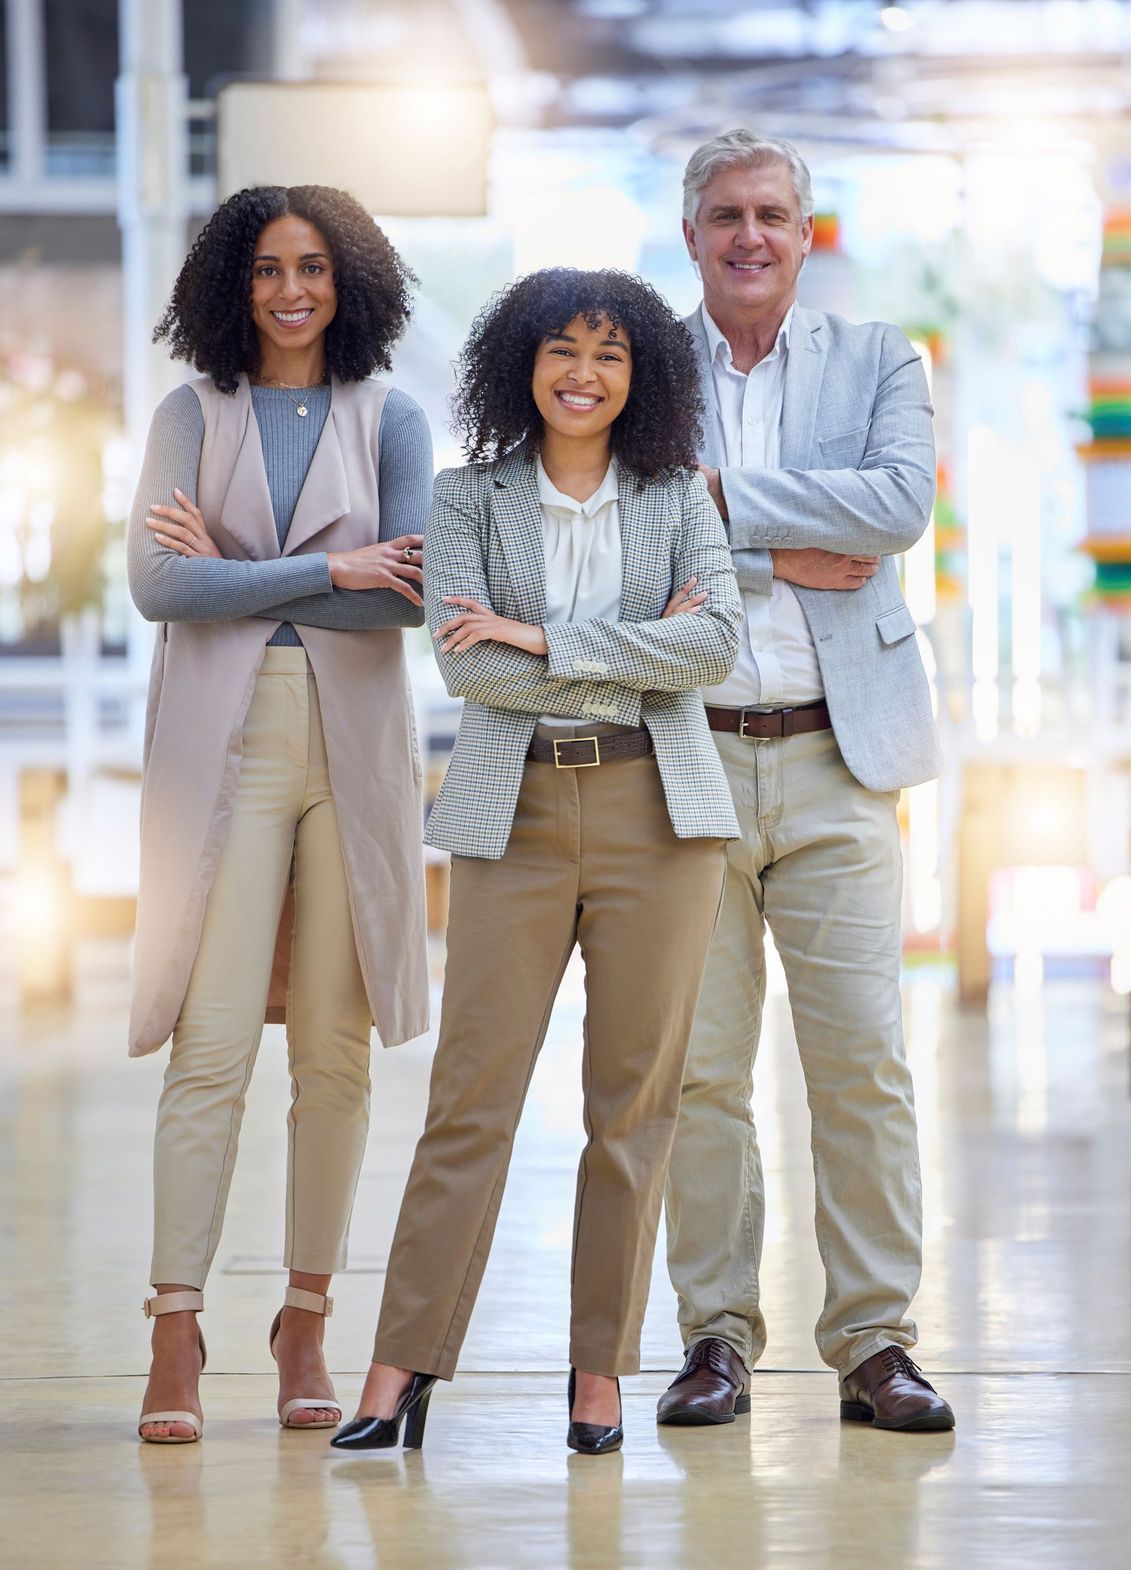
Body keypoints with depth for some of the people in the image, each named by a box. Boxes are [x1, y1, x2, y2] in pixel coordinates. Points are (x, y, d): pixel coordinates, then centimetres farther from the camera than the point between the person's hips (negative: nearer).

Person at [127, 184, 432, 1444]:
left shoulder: (389, 421, 9)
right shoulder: (193, 417, 7)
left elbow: (408, 593, -4)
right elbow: (156, 584, -6)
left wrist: (234, 570, -6)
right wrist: (326, 570, -9)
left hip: (354, 748, 1)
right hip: (224, 741, -1)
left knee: (334, 1051, 2)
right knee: (212, 1046, -8)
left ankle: (306, 1320, 11)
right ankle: (176, 1336, -8)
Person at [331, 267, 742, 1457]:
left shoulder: (678, 498, 9)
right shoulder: (470, 499, 6)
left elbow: (715, 642, -6)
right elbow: (463, 662, -7)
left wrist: (546, 636, -11)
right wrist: (634, 658, -7)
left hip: (656, 809, 1)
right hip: (516, 812, -1)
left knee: (635, 1096, 2)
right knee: (472, 1090, -4)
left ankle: (601, 1368, 10)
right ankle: (404, 1363, 0)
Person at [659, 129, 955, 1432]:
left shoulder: (878, 362, 9)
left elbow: (902, 503, -9)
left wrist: (725, 495, -11)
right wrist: (780, 557, -11)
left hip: (836, 756, 0)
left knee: (862, 1061, -2)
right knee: (698, 1066, 2)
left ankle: (873, 1341, 5)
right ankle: (716, 1335, 11)